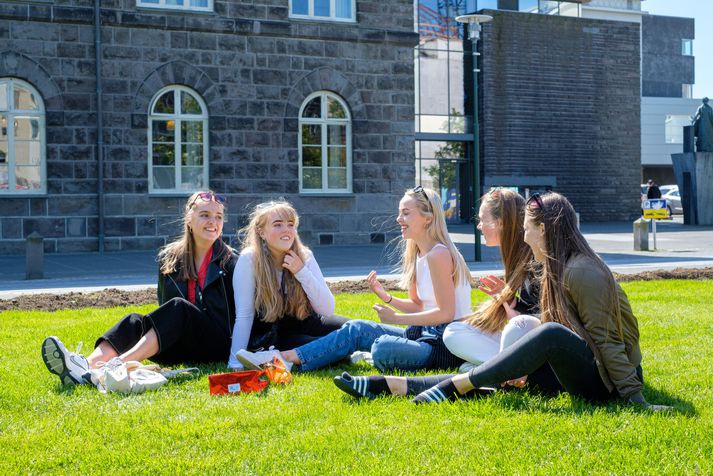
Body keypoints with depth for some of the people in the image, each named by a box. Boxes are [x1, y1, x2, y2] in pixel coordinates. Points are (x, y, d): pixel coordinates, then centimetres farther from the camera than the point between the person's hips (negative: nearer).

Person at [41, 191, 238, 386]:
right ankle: (87, 365, -51)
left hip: (217, 346, -4)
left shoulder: (230, 262, -1)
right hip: (180, 349, 4)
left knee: (178, 307, -30)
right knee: (135, 321, -23)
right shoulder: (169, 257, 10)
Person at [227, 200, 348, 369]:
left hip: (299, 325, 5)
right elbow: (244, 315, -20)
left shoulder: (304, 256, -6)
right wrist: (236, 363, -26)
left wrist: (302, 272, -21)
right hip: (266, 335, -5)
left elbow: (327, 310, -11)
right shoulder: (249, 259, -17)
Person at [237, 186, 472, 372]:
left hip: (448, 344, -9)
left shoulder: (438, 254, -16)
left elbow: (445, 313, -19)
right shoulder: (416, 255, 14)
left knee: (384, 348, -34)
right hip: (426, 333, 9)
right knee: (357, 329, 2)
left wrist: (396, 318, -15)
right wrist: (386, 298, 1)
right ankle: (286, 356, -4)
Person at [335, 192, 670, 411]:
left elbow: (606, 342, -21)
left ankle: (454, 386, -23)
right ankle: (389, 385, -10)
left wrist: (637, 400, -22)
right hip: (581, 371, 9)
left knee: (551, 334, -31)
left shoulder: (580, 272, -18)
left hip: (609, 381, -9)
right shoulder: (559, 269, 12)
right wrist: (528, 371, 4)